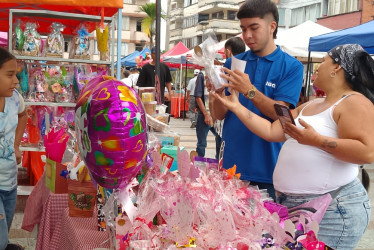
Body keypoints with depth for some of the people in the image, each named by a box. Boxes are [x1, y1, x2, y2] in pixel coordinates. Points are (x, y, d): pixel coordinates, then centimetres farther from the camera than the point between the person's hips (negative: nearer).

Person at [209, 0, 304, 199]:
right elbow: (220, 114, 1)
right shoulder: (233, 63, 5)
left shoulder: (291, 67, -3)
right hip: (231, 164, 3)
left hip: (268, 168, -2)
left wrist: (250, 91, -27)